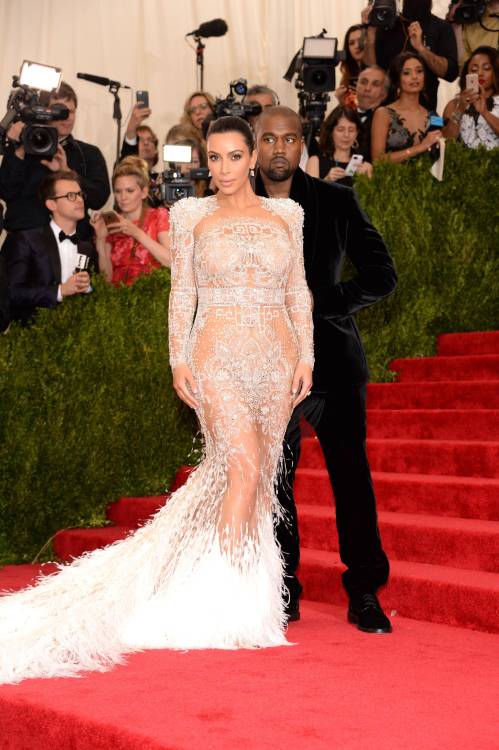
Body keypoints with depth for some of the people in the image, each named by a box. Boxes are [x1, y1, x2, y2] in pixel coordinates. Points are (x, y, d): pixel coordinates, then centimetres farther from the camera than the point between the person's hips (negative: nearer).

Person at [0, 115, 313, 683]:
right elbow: (182, 293, 4)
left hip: (276, 356, 3)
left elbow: (299, 293, 11)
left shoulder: (286, 215, 11)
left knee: (261, 475, 3)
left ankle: (254, 591, 13)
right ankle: (229, 597, -9)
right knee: (243, 464, -18)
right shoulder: (191, 215, 6)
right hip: (217, 355, -3)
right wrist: (178, 359, -5)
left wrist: (306, 357, 2)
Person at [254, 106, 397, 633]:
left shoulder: (337, 202, 3)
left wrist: (317, 301, -12)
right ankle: (284, 593, 14)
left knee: (351, 471, -3)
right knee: (272, 478, 3)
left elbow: (382, 276, 1)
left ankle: (365, 593, 5)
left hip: (331, 358, -1)